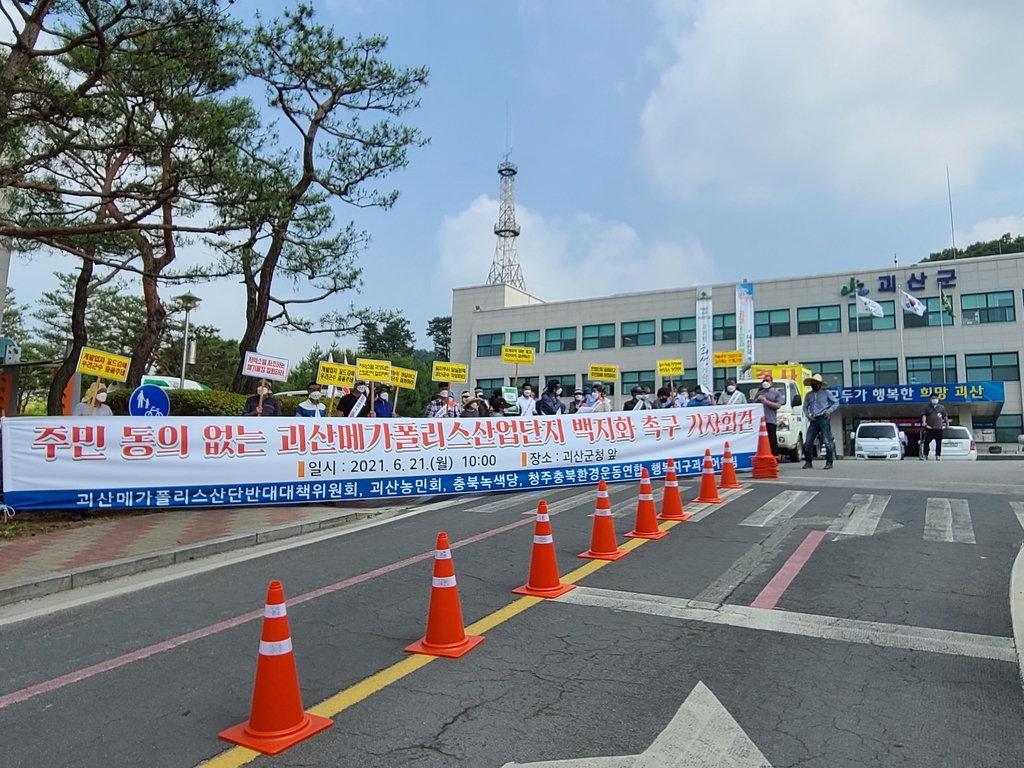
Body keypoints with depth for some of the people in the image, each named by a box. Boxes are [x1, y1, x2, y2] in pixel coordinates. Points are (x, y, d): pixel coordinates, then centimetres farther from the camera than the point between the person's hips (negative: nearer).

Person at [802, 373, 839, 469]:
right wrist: (808, 415, 4)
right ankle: (808, 462, 8)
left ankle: (829, 462, -1)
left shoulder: (826, 392, 5)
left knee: (827, 441, -8)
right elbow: (805, 407, 21)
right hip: (813, 420, 4)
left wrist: (830, 410, -10)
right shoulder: (809, 395, 17)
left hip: (824, 419, -4)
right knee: (807, 442, -2)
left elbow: (836, 402, 6)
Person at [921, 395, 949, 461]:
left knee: (938, 443, 1)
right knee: (926, 442, -3)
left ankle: (938, 456, 6)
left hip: (939, 428, 1)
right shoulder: (927, 407, 9)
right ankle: (925, 455, 2)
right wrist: (924, 423, -12)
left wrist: (947, 424, 18)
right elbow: (924, 415, 1)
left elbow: (945, 416, 19)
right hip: (929, 428, -1)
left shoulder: (941, 407, 13)